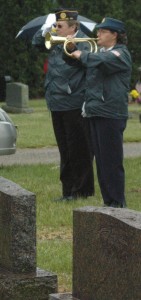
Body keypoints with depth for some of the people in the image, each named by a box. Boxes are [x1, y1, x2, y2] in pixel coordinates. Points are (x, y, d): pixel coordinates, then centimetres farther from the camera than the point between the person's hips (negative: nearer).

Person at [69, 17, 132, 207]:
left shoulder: (120, 53, -7)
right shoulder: (101, 52, 21)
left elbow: (103, 62, -27)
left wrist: (82, 55, -13)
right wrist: (72, 50, 16)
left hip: (111, 113, -9)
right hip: (95, 111, 9)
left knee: (112, 161, -8)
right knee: (101, 161, 10)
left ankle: (118, 202, -3)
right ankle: (108, 201, 16)